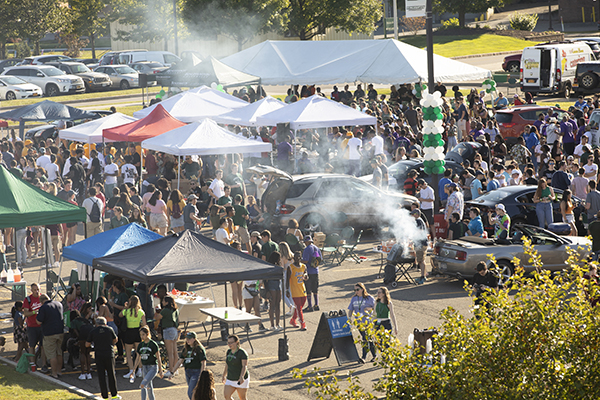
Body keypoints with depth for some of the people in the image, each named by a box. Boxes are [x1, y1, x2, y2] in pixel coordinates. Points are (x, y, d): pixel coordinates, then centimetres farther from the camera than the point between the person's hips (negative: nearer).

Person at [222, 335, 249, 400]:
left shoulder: (242, 353, -16)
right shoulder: (229, 351, 6)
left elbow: (245, 366, -25)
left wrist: (241, 377, -39)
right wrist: (224, 376, 24)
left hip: (241, 380, -6)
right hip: (230, 379, 6)